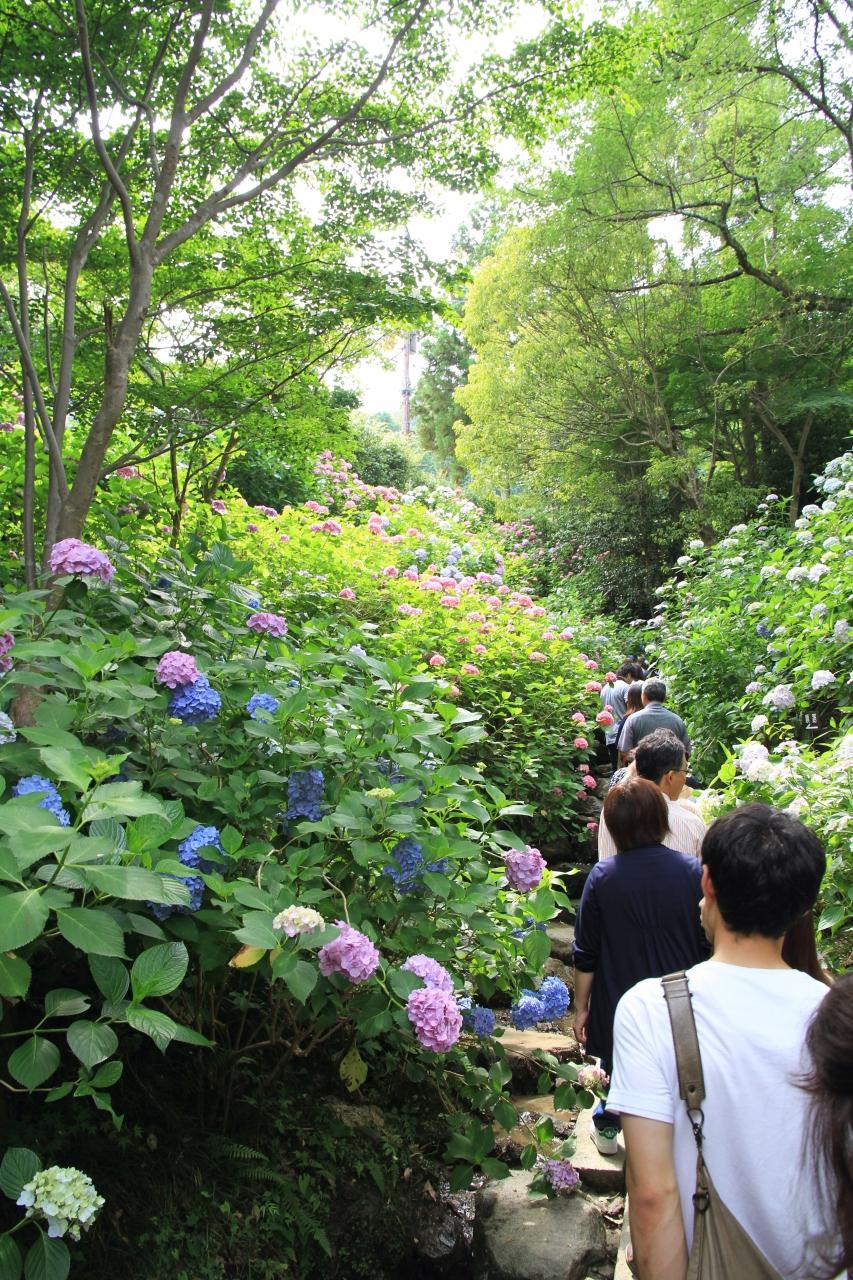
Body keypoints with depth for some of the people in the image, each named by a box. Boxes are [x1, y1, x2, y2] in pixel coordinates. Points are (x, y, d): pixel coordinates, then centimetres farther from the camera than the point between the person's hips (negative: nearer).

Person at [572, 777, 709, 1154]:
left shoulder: (602, 877, -17)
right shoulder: (693, 872, -15)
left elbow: (585, 956, -10)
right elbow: (708, 949, -5)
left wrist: (581, 1007, 3)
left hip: (618, 1006, 0)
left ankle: (607, 1129, 44)